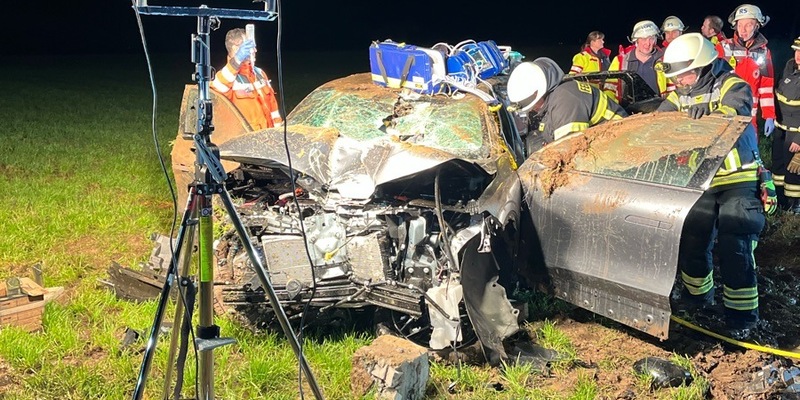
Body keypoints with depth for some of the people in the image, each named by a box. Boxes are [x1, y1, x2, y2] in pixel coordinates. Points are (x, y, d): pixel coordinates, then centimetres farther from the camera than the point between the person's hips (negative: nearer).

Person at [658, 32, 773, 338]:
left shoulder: (731, 86, -10)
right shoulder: (678, 97, 6)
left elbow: (737, 109, -30)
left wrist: (711, 114, -51)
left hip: (738, 181, -5)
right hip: (699, 184, 5)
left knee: (735, 247, -11)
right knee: (691, 242, 8)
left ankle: (742, 313, 1)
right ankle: (697, 296, 33)